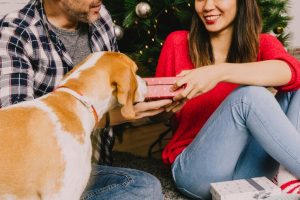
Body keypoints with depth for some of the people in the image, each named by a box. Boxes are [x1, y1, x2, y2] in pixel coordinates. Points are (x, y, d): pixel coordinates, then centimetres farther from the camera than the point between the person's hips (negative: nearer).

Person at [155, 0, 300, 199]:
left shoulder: (261, 44, 3)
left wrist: (220, 72, -35)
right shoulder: (178, 43, 1)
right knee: (249, 94, -26)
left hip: (247, 171, 3)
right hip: (196, 170, -2)